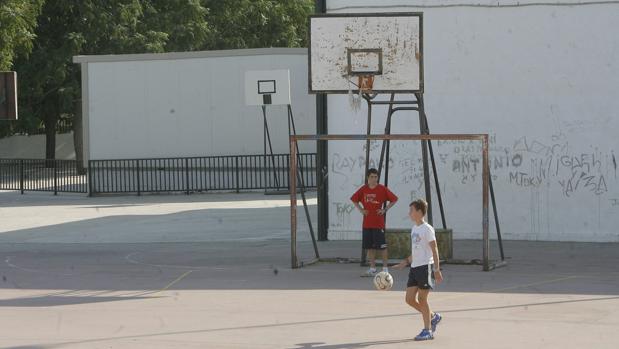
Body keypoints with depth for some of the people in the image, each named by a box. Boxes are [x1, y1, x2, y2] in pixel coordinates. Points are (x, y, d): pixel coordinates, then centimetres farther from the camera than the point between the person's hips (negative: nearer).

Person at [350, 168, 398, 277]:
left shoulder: (382, 189, -5)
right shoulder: (363, 189, 5)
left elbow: (394, 199, 0)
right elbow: (354, 199, 19)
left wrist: (385, 210, -8)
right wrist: (361, 210, 6)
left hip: (379, 223, -4)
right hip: (367, 222, 4)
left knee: (382, 246, -4)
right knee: (369, 247, 7)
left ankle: (385, 269, 3)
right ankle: (372, 269, 14)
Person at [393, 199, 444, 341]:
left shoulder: (427, 229, -11)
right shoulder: (414, 229, 14)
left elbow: (434, 250, -13)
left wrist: (437, 269, -17)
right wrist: (406, 262, 16)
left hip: (425, 266, -8)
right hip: (414, 267, 8)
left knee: (422, 299, -4)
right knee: (410, 299, 5)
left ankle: (427, 331, 4)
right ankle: (433, 317, 23)